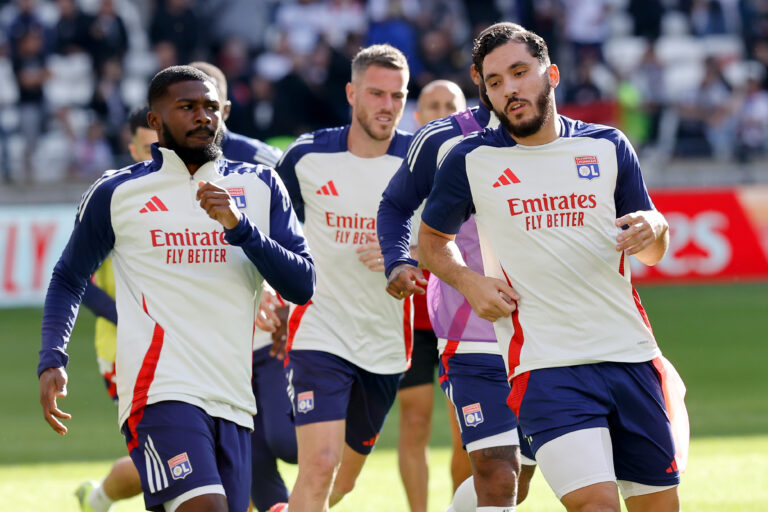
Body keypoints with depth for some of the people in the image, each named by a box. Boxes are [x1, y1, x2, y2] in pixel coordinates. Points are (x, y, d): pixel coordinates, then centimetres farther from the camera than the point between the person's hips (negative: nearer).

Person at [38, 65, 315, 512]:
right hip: (161, 388, -4)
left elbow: (303, 286, 5)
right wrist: (52, 361, 4)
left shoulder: (259, 186, 12)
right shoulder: (116, 194, 7)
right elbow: (69, 279, 19)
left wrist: (240, 227, -9)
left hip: (234, 399, 4)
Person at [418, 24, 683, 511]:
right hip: (545, 363, -3)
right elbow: (433, 240, 18)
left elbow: (653, 252, 16)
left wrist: (652, 230, -7)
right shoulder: (471, 161, 3)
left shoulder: (608, 147, 9)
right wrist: (468, 281, -2)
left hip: (631, 356, 4)